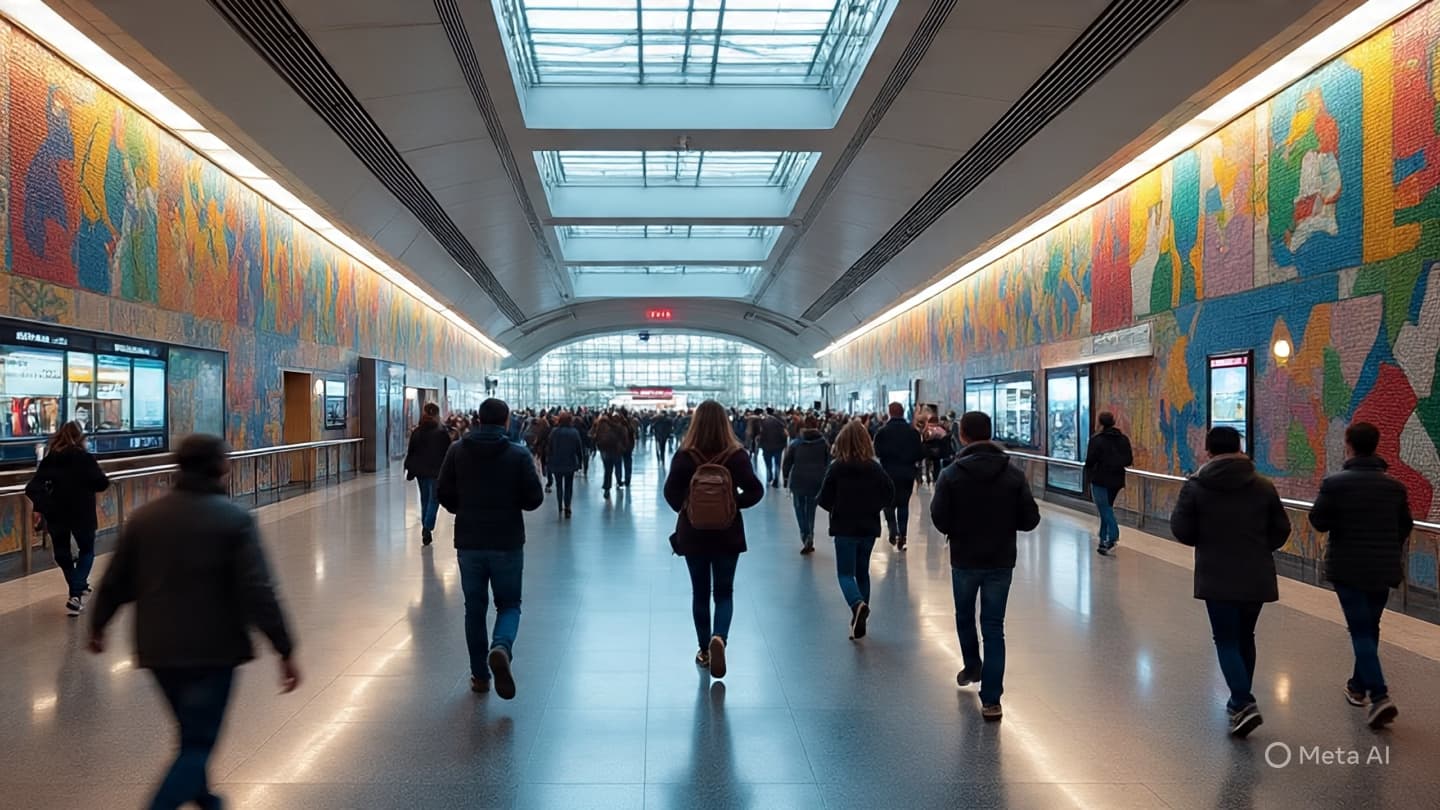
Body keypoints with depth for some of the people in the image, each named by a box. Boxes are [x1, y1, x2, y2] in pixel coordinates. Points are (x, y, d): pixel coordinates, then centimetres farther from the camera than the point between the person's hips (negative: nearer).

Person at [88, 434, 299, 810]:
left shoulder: (144, 517, 2)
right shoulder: (235, 520, -12)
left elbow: (115, 581, 10)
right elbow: (259, 592, -17)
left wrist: (98, 625, 27)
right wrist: (285, 650, -14)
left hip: (159, 648, 6)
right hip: (213, 649, -6)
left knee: (192, 731, 26)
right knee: (198, 743, 2)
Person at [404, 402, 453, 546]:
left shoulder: (416, 431, 1)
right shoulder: (442, 431, -9)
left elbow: (411, 452, 5)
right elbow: (448, 452, -7)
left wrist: (409, 469, 12)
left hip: (421, 471, 4)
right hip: (437, 471, -4)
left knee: (424, 499, 16)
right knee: (434, 499, 1)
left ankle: (425, 529, 22)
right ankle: (427, 527, -14)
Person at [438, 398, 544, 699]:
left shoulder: (457, 451, -2)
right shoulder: (519, 455, -8)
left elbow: (444, 494, 0)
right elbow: (534, 499, -8)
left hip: (468, 542, 2)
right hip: (507, 542, -2)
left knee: (474, 607, 13)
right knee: (509, 604, 11)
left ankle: (480, 675, 16)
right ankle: (502, 647, -18)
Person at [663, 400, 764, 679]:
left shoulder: (684, 456, -10)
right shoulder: (736, 455, -9)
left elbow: (670, 492, -12)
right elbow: (755, 490, -14)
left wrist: (685, 508, 5)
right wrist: (732, 504, -1)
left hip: (693, 533, 0)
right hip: (728, 534, 0)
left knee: (700, 592, 15)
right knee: (724, 592, 10)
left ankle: (704, 650, 19)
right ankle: (719, 637, -16)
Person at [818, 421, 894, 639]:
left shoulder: (837, 468, -11)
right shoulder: (876, 468, -3)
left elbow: (824, 500, -11)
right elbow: (889, 495, -1)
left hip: (844, 528, -3)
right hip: (869, 527, 4)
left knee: (845, 573, 2)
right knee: (862, 572, 17)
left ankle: (858, 604, -27)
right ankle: (860, 619, 19)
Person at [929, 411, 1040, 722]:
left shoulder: (951, 475, -12)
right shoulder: (1014, 474, -7)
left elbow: (939, 519, -14)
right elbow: (1030, 519, -6)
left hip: (964, 560, -1)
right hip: (1001, 561, 1)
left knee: (964, 616, 24)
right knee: (994, 627, 5)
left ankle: (972, 666, 45)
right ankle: (991, 699, 3)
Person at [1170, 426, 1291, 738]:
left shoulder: (1195, 486, -8)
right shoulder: (1263, 486, 1)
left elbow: (1181, 531, -6)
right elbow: (1281, 531, 5)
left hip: (1217, 578, -3)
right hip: (1256, 577, 3)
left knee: (1226, 640, 3)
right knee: (1245, 637, 18)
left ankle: (1244, 703, -13)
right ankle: (1241, 701, 29)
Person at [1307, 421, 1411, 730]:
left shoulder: (1335, 483, -13)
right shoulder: (1395, 486, 2)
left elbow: (1318, 521, -10)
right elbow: (1405, 527, 9)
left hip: (1348, 568, -4)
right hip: (1384, 569, 5)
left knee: (1360, 630, -3)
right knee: (1370, 627, 19)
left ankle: (1379, 696, -16)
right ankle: (1359, 685, 32)